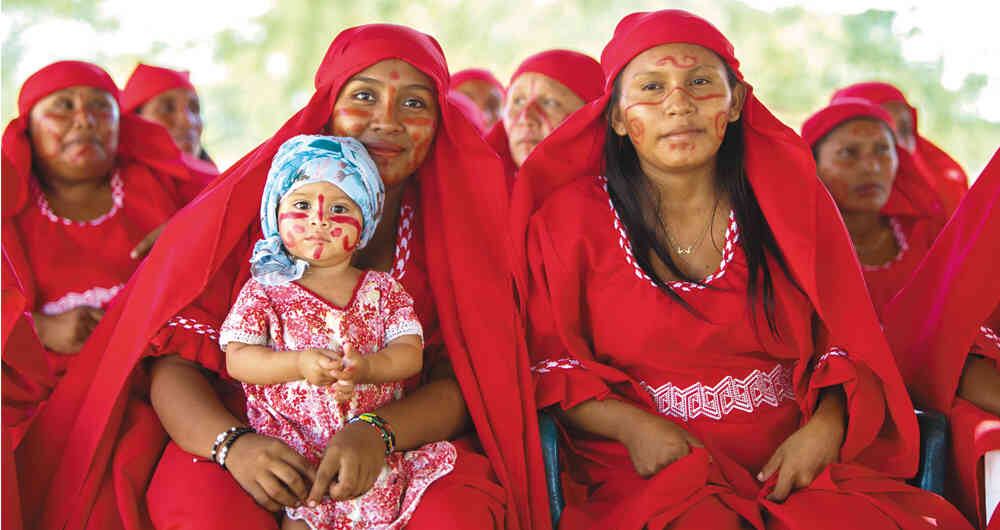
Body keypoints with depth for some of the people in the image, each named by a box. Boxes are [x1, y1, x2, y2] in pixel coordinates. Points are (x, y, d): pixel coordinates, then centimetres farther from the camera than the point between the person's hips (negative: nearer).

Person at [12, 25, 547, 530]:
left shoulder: (452, 228, 4)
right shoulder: (247, 212, -1)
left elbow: (466, 383, -3)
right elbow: (173, 366, -4)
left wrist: (377, 434, -24)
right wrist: (232, 443, -25)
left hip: (407, 446, 1)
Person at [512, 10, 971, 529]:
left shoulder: (792, 200, 9)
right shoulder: (570, 218, 4)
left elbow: (851, 347, 8)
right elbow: (545, 362, 3)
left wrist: (824, 430, -12)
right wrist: (631, 424, -14)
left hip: (796, 467, 3)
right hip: (650, 473, -2)